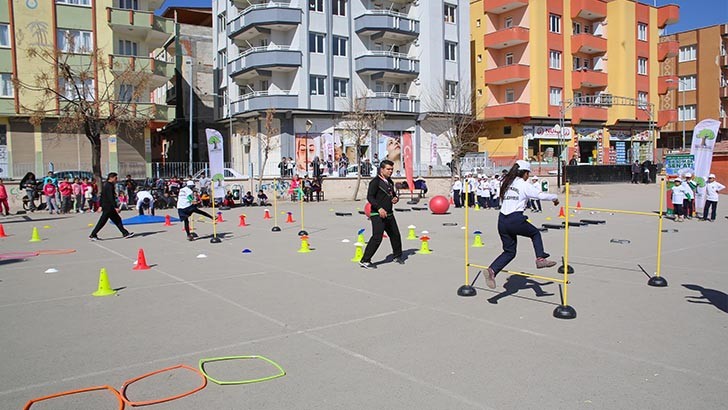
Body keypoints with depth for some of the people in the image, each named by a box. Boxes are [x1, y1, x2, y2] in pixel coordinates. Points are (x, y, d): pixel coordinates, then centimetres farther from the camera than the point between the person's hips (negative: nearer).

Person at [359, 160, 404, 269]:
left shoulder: (390, 182, 15)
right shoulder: (375, 181, -11)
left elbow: (393, 193, 29)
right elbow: (370, 197, -18)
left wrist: (396, 198, 4)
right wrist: (379, 208, -29)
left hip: (389, 214, 8)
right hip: (377, 215, -8)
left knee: (395, 235, 17)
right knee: (377, 237, -15)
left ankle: (397, 256, 38)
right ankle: (365, 261, -9)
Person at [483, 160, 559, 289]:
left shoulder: (506, 183, 16)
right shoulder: (525, 185, -3)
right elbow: (541, 195, -5)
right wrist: (555, 198, 14)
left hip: (502, 220, 6)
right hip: (515, 220, -6)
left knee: (509, 251, 13)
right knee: (535, 234, 22)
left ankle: (492, 270, -4)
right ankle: (540, 259, 12)